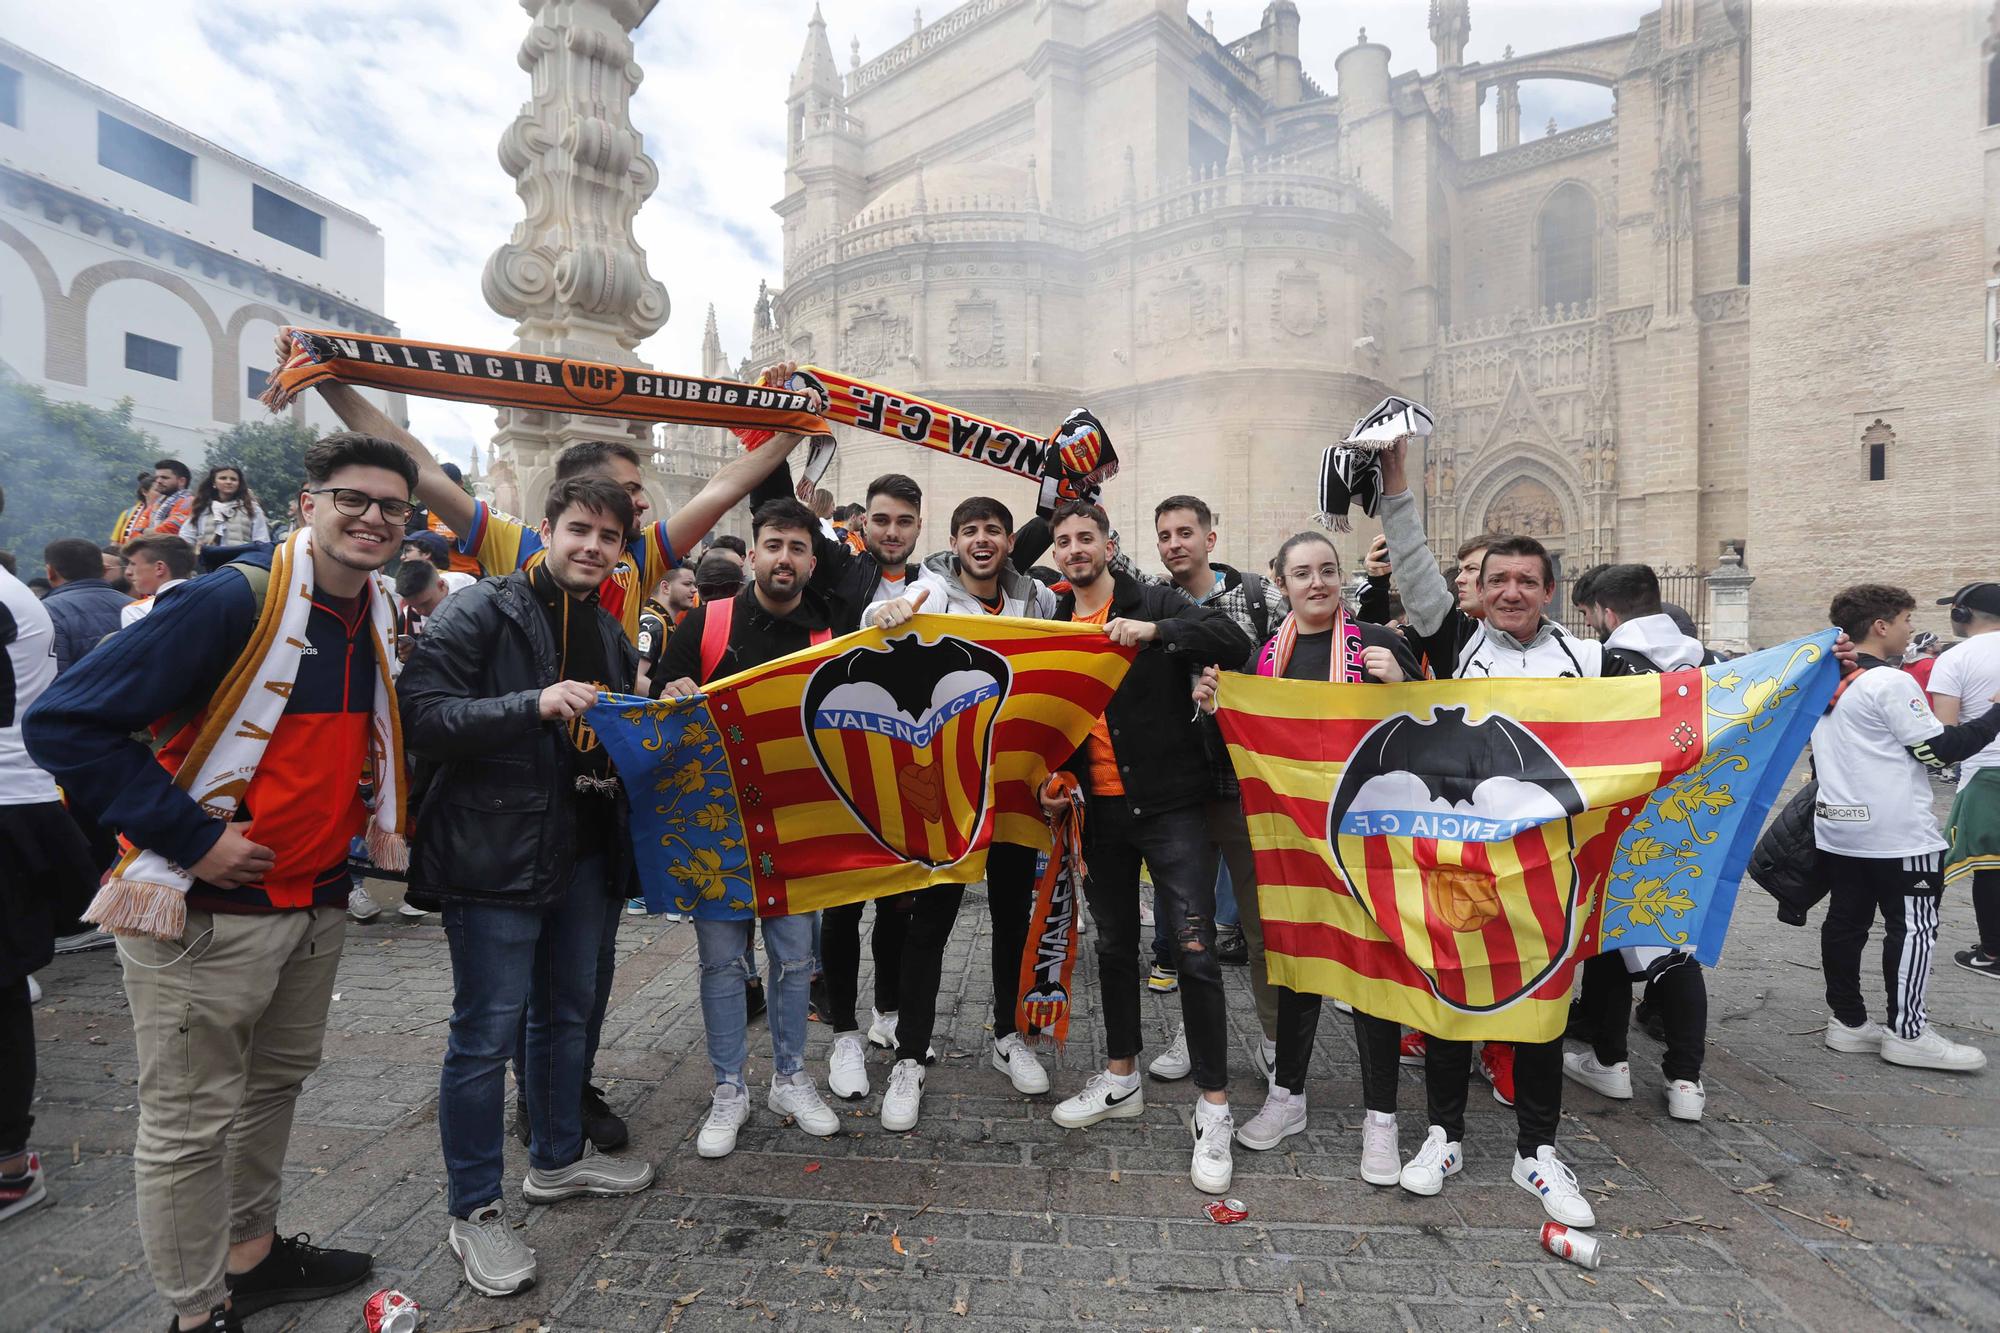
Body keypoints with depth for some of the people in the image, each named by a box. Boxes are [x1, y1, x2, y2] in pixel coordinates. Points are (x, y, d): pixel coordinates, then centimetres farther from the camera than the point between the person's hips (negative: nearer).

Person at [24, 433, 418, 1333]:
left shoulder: (376, 623, 5)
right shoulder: (234, 601, -19)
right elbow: (64, 724, -19)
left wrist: (355, 829, 9)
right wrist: (190, 838, -20)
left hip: (317, 903, 7)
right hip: (205, 912, -7)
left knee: (275, 1084, 22)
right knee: (191, 1124, 8)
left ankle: (252, 1254, 42)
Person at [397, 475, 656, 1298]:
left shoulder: (610, 634, 13)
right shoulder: (482, 611, -9)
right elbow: (423, 713, -18)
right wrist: (534, 704, -29)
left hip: (583, 851, 7)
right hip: (496, 851, -7)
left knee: (566, 1012, 19)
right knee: (486, 1033, 4)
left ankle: (557, 1159, 39)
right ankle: (474, 1212, 22)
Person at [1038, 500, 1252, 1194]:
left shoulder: (1157, 603, -4)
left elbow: (1235, 641, -17)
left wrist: (1154, 631, -29)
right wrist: (1048, 776, 1)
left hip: (1168, 804, -5)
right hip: (1098, 810, 5)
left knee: (1195, 950, -4)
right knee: (1113, 943, 17)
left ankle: (1214, 1107, 12)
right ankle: (1121, 1078, 34)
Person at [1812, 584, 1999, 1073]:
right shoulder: (1890, 684, -15)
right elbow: (1939, 749, -11)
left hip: (1838, 828, 7)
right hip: (1898, 834, -7)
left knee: (1845, 923, 11)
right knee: (1912, 929, 3)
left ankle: (1848, 1021, 18)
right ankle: (1906, 1032, 10)